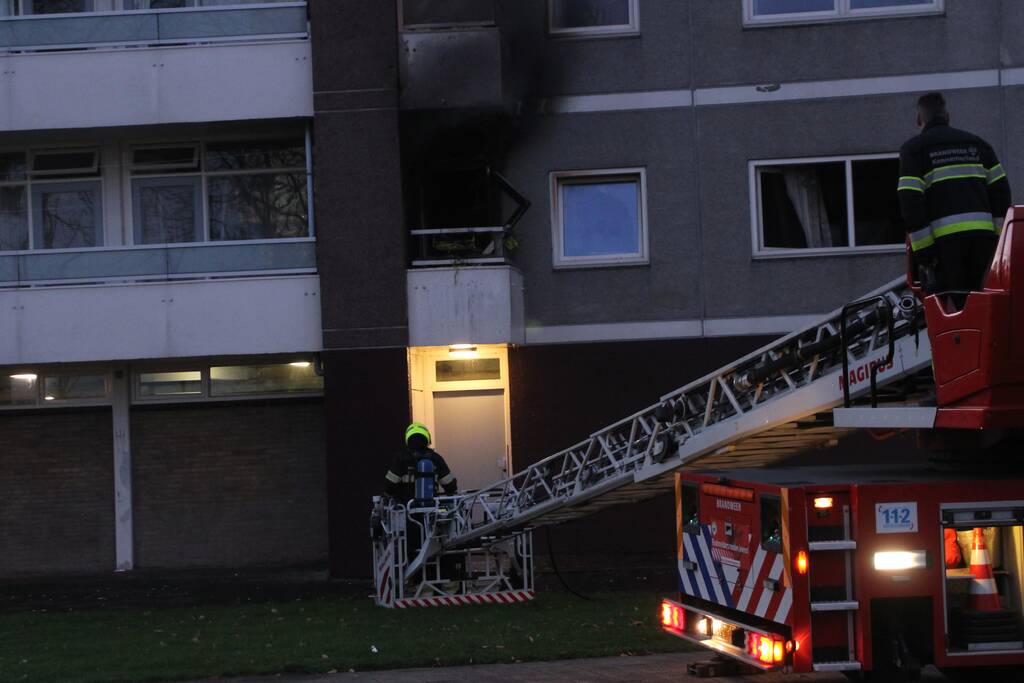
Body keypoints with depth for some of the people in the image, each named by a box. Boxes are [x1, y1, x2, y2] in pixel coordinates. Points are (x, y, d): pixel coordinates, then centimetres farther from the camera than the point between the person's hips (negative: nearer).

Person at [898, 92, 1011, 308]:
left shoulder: (913, 148, 7)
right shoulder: (977, 143, 21)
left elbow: (910, 200, -5)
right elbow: (1000, 190, 12)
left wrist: (922, 249, -6)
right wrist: (1002, 238, 11)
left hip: (944, 239, -4)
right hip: (984, 235, 4)